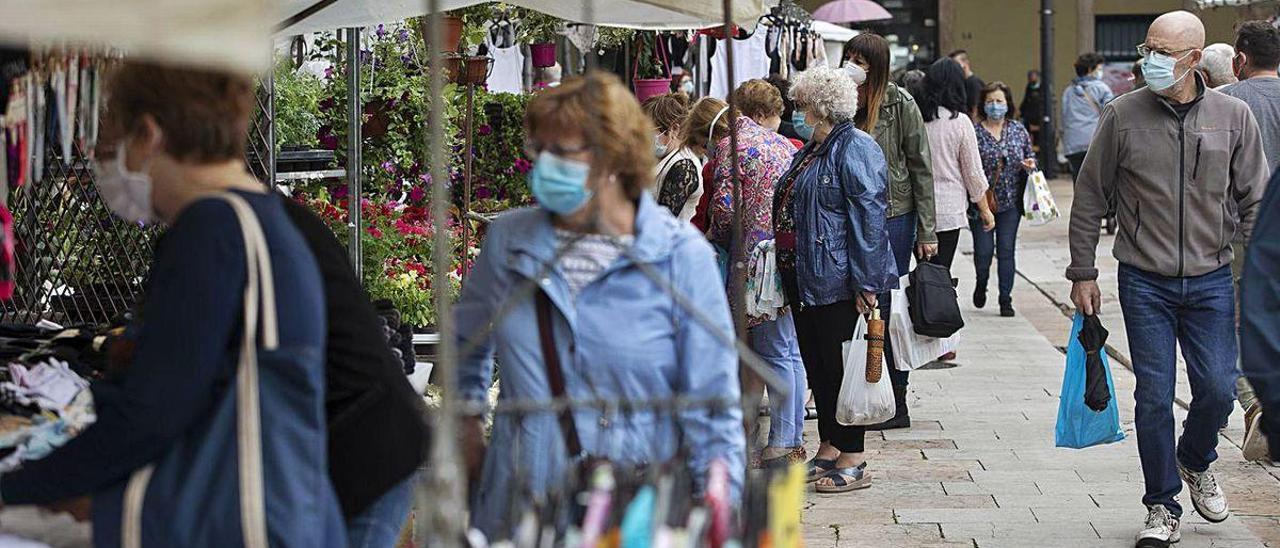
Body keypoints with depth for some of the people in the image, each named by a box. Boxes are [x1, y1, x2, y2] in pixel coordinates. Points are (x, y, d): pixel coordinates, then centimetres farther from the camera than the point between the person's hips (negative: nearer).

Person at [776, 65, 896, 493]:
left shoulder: (855, 149, -14)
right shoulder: (812, 150, 17)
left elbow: (870, 217, -20)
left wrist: (866, 282, -23)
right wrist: (789, 270, 22)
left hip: (838, 281, -10)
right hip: (805, 279, 10)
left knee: (840, 366, -4)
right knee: (817, 365, 14)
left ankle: (853, 462, 3)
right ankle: (828, 451, 24)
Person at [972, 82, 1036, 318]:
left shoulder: (1018, 130, 6)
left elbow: (1031, 156, 17)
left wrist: (1030, 164, -5)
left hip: (1010, 202, 2)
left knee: (1007, 251, 3)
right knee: (984, 251, -1)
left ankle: (1005, 299, 12)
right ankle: (981, 284, 30)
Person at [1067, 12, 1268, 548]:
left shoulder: (1233, 116, 0)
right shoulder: (1122, 115, -4)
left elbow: (1254, 203, 6)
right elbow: (1089, 198, 3)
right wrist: (1082, 273, 3)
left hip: (1211, 281, 1)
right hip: (1144, 282, -1)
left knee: (1217, 389, -2)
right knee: (1154, 397, 0)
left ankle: (1194, 463, 31)